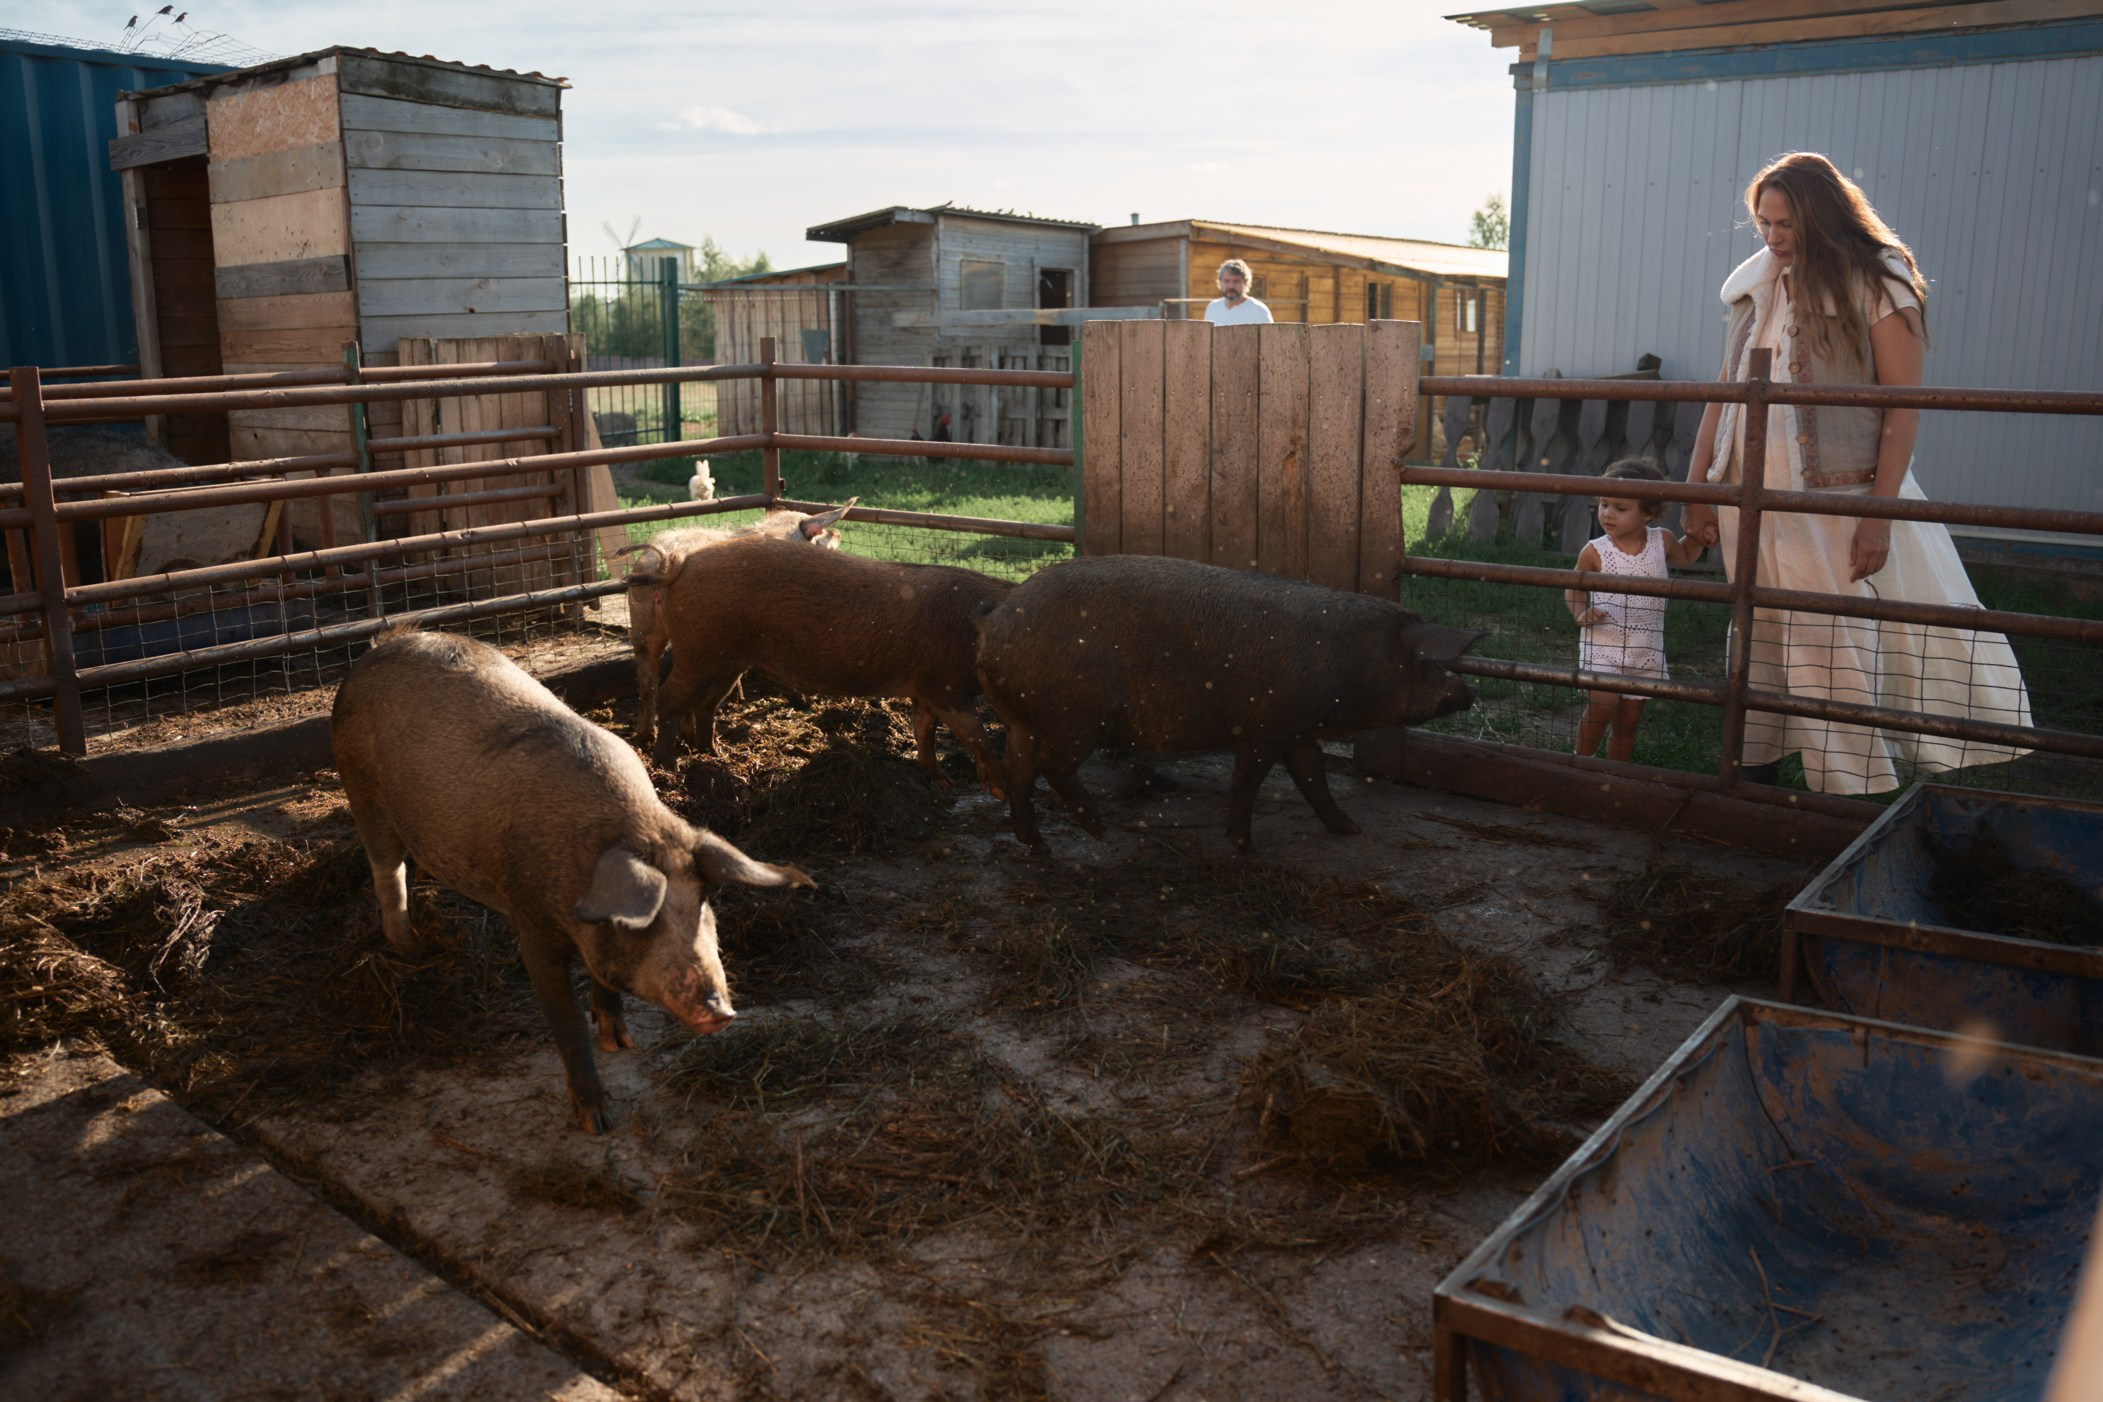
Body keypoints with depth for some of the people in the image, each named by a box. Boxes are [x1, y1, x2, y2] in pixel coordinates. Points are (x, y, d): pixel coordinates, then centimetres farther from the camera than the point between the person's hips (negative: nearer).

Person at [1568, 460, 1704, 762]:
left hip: (1645, 650, 3)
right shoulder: (1595, 551, -9)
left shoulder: (1662, 541, 0)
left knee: (1628, 720, 10)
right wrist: (1580, 613, -13)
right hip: (1603, 645, -3)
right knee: (1602, 705, -22)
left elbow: (1685, 557, 24)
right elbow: (1574, 586, 6)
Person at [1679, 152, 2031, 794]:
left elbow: (1903, 408, -10)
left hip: (1841, 501, -5)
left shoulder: (1876, 283, -6)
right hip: (1754, 503, 5)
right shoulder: (1757, 287, 10)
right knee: (1759, 645, 11)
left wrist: (1879, 513, -17)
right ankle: (1755, 775, 22)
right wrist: (1697, 489, 10)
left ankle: (1858, 799, 6)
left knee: (1846, 652, -3)